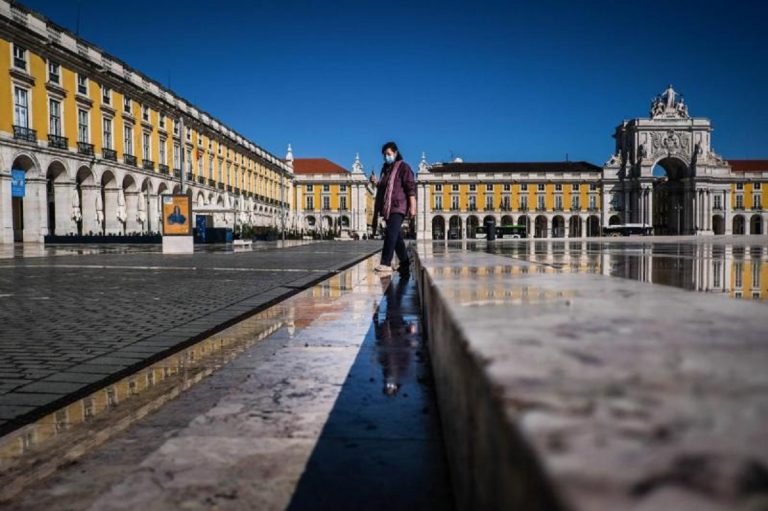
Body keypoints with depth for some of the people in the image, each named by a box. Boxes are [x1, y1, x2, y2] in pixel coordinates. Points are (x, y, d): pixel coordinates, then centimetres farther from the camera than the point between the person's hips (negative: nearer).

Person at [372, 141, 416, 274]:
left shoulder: (403, 167, -1)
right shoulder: (385, 169, 20)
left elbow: (411, 187, -9)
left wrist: (412, 206, -16)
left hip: (399, 207, -8)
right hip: (387, 207, 8)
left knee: (391, 233, -19)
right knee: (396, 236, 9)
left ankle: (386, 263, -25)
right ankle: (405, 263, 17)